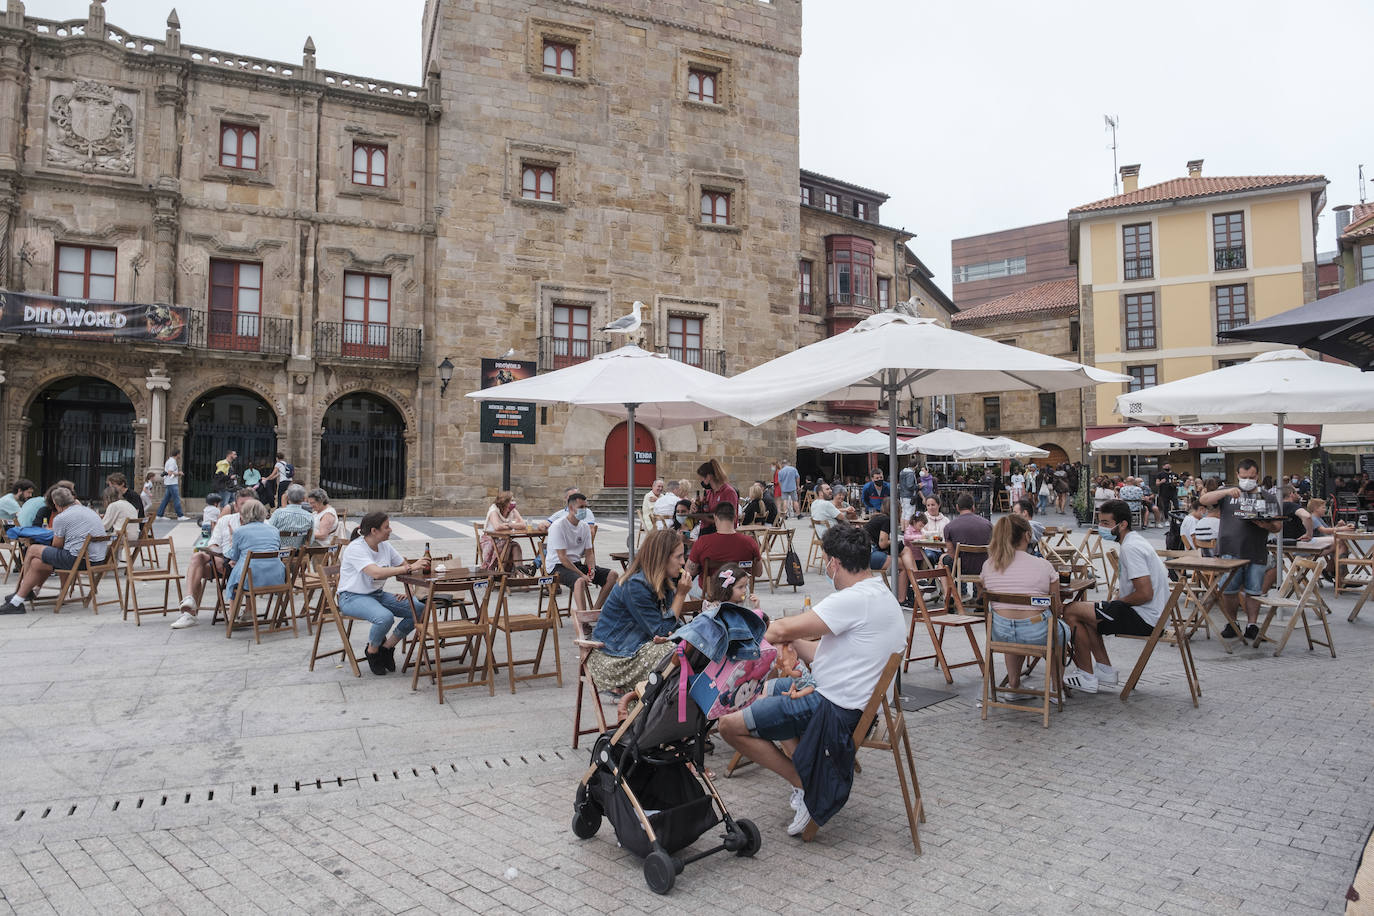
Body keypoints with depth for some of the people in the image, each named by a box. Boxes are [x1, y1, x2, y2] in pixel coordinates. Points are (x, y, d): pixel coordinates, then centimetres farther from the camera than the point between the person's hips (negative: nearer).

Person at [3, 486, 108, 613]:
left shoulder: (61, 518, -7)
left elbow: (57, 546, 3)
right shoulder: (90, 511, 16)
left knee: (33, 549, 10)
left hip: (78, 559, -8)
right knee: (36, 563, 19)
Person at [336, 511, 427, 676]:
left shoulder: (385, 546, 3)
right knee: (385, 617, -36)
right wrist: (410, 568, -37)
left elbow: (405, 566, 10)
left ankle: (387, 647, 5)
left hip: (377, 594, 7)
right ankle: (372, 651, -5)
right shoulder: (356, 548, -20)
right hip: (353, 597, -7)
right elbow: (376, 573, -35)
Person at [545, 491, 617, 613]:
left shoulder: (585, 527, 8)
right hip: (558, 566, -8)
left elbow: (589, 553, 11)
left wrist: (592, 569, -11)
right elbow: (562, 558, -19)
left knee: (612, 575, -6)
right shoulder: (558, 526, -15)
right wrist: (582, 575, -23)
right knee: (580, 581, -38)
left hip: (577, 563, 8)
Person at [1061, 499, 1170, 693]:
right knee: (1084, 611, 21)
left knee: (1071, 612, -9)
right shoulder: (1135, 540, 12)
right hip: (1153, 614, 11)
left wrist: (1118, 602, -9)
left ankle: (1087, 677, 0)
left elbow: (1145, 594, -27)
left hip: (1145, 619, -11)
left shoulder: (1130, 548, -21)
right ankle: (1106, 671, 19)